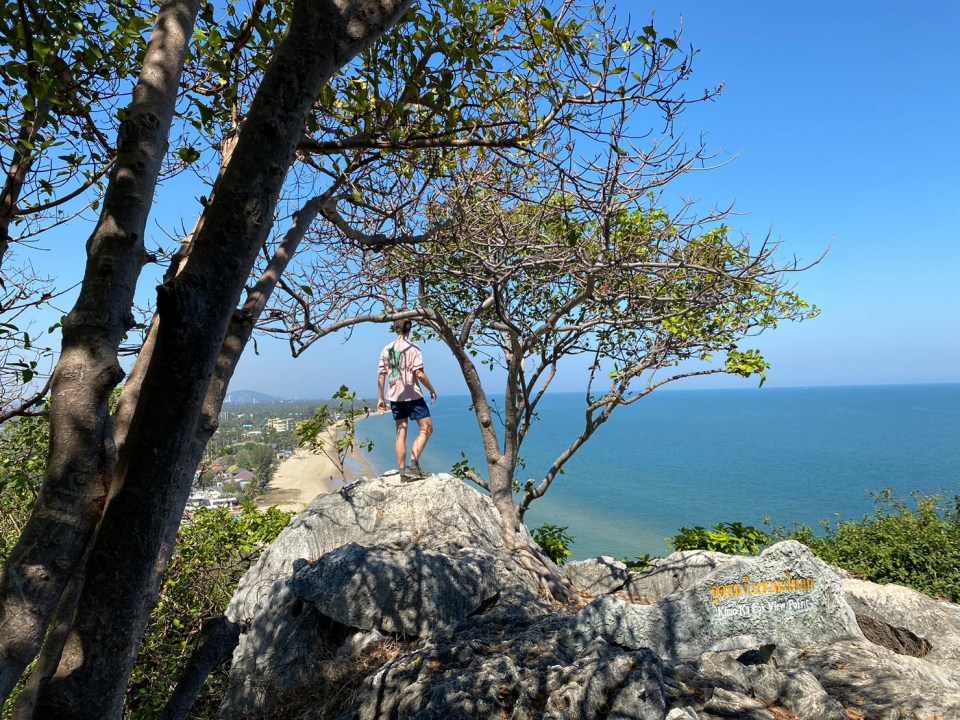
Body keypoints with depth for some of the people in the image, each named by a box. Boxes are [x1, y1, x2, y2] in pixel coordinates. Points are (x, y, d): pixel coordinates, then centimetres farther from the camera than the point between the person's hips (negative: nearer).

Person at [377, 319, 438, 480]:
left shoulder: (386, 350, 8)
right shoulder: (413, 348, -8)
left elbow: (381, 376, 5)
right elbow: (419, 374, -15)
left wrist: (381, 398, 11)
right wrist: (432, 390, -3)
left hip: (394, 397, 6)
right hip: (412, 396, -6)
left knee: (401, 433, 9)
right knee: (426, 429, 3)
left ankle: (403, 471, 11)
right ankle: (413, 463, -8)